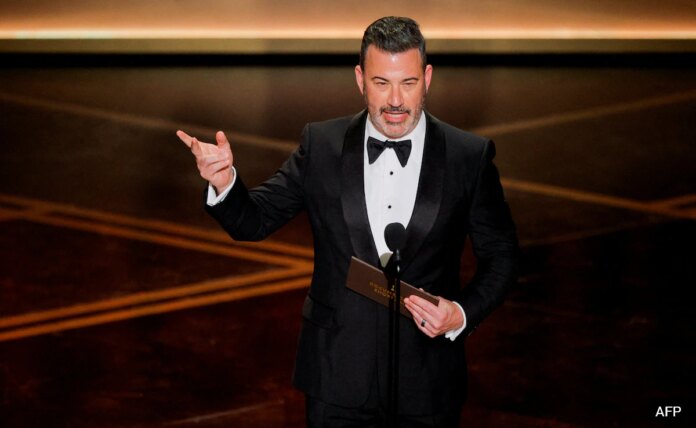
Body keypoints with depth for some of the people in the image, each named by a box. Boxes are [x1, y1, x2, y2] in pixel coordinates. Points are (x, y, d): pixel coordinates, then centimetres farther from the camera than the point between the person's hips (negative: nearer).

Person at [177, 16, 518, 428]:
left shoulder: (470, 156, -5)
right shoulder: (321, 145, -3)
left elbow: (501, 257, 2)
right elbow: (254, 221, 0)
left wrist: (463, 314, -14)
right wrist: (224, 181, -20)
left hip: (426, 380, 0)